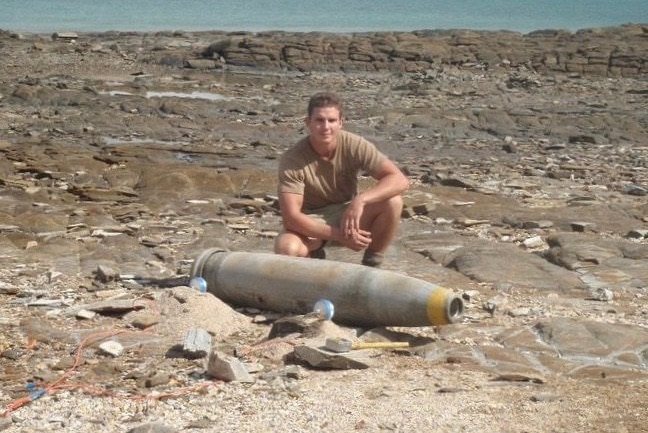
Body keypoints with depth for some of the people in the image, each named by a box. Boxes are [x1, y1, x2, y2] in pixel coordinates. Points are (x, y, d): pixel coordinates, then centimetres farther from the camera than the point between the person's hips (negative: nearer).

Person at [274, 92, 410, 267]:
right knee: (285, 248, -36)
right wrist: (339, 235, -35)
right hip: (311, 223, -2)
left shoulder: (355, 146, -18)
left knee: (393, 202, -26)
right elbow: (291, 217, -27)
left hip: (347, 215, 2)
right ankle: (315, 257, 3)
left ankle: (371, 264, -3)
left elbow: (400, 180, -24)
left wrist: (360, 200, -39)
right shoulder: (292, 159, -24)